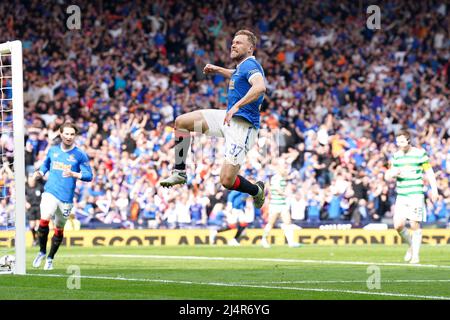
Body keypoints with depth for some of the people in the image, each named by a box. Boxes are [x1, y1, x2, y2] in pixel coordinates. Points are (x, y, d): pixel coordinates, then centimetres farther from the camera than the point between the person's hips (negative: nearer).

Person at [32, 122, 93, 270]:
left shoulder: (80, 154, -2)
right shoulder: (52, 150, 7)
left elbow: (89, 176, -4)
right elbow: (45, 165, 25)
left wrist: (73, 174, -21)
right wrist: (40, 173, 4)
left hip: (66, 197, -1)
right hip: (50, 192, 1)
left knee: (59, 229, 9)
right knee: (44, 220, -21)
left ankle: (50, 258, 28)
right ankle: (42, 251, 0)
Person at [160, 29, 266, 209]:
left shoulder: (250, 64, -14)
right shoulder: (241, 66, 15)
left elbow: (260, 86, -36)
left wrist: (237, 106, -42)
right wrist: (217, 70, 30)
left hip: (242, 125, -10)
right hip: (228, 118, 10)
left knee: (227, 181, -18)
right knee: (181, 122, 5)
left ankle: (257, 191, 14)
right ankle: (180, 172, 12)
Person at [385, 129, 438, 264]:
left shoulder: (420, 154, -2)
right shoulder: (396, 156, 11)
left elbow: (429, 172, 2)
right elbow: (388, 177, 14)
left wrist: (434, 190, -5)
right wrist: (393, 173, -9)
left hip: (416, 195, -4)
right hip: (401, 196, 4)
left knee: (415, 224, -9)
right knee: (398, 225, -5)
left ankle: (415, 254, 2)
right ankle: (411, 246, 21)